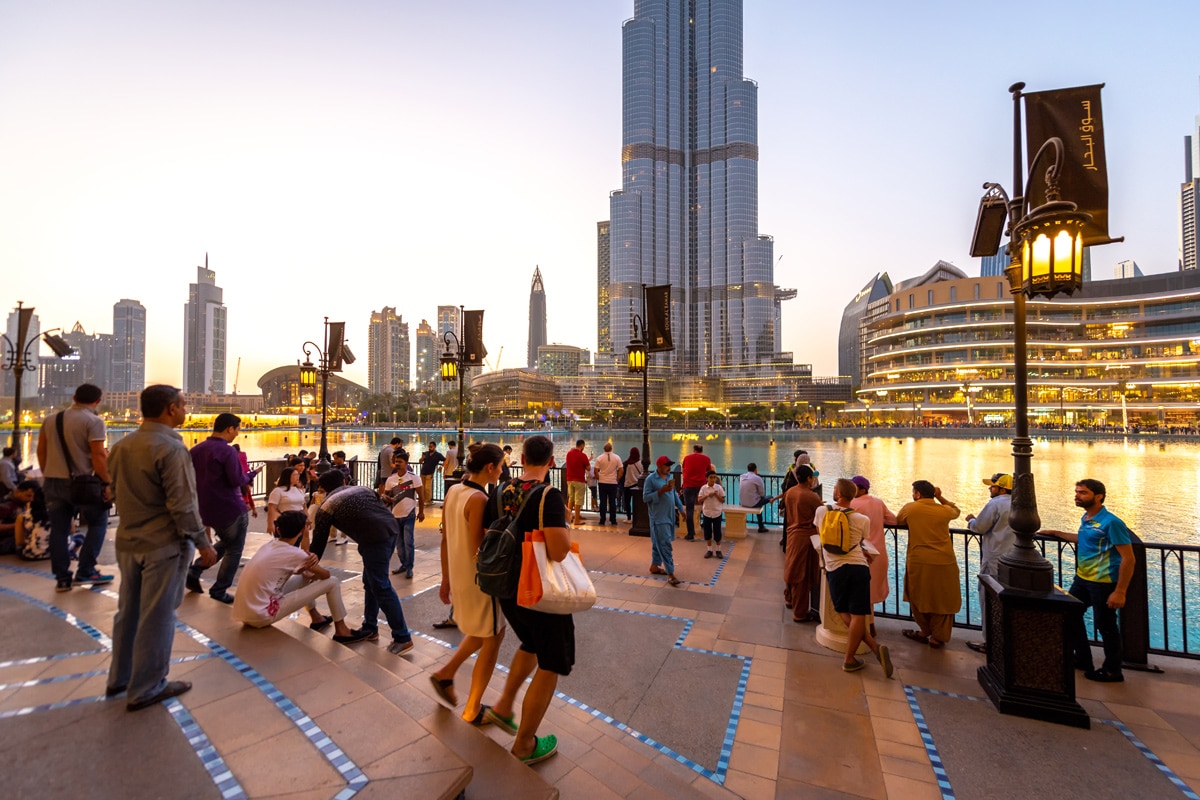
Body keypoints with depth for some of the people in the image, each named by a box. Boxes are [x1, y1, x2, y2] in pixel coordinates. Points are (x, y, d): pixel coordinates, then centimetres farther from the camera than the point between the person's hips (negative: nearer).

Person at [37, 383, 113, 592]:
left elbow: (41, 451, 16)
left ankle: (62, 579, 14)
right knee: (98, 522, 8)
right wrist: (106, 483, -11)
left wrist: (47, 475, 25)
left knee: (58, 530, 10)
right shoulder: (93, 421, -13)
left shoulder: (50, 419, 10)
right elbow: (99, 455, -18)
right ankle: (85, 571, 7)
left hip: (52, 481, 7)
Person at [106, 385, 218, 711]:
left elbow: (115, 493, 16)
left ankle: (119, 678, 36)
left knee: (128, 611, 21)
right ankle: (145, 689, 17)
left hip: (127, 541, 8)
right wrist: (203, 543, -13)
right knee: (156, 617, 5)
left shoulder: (123, 445, 5)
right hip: (163, 545, -8)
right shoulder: (171, 448, -21)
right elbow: (182, 505, -22)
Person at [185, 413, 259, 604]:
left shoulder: (195, 450, 6)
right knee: (234, 550, 6)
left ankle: (194, 572, 16)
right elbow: (237, 480, -22)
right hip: (231, 508, -8)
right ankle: (219, 591, 11)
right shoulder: (227, 451, -18)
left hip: (207, 509, 8)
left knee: (225, 543, 27)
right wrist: (250, 476, -3)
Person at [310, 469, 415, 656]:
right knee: (371, 582, 22)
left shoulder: (327, 506, 14)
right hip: (390, 529, 7)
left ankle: (402, 638, 4)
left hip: (374, 538, -7)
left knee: (381, 588, 0)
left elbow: (319, 540, 20)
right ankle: (370, 628, 34)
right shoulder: (361, 488, 26)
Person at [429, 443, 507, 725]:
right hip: (479, 578, -8)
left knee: (482, 632, 29)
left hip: (458, 575, 9)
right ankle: (472, 710, 25)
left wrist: (446, 579, 14)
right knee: (493, 638, 12)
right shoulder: (479, 499, -24)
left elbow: (445, 539, 7)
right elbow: (478, 549, -24)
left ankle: (446, 674, 34)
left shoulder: (453, 491, 1)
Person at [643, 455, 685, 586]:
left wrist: (680, 508, 15)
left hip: (670, 516, 7)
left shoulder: (669, 476, 9)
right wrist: (661, 491, -23)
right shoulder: (651, 479, -13)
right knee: (665, 544, -7)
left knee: (659, 543, 17)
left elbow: (674, 494, 18)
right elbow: (645, 497, -14)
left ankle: (654, 566, 30)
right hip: (659, 517, -7)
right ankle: (670, 574, -3)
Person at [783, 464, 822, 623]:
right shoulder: (811, 496, -19)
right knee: (802, 574, 1)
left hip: (792, 534, 7)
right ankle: (800, 613, 11)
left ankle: (790, 599, 39)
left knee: (792, 568, 22)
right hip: (806, 536, -7)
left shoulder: (789, 493, 3)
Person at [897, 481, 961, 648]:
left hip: (918, 562, -2)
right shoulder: (944, 511, 0)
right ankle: (937, 637, 21)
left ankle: (925, 632, 27)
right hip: (944, 563, 2)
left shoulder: (910, 508, -4)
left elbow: (898, 520, 14)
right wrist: (940, 497, 18)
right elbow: (956, 510, 23)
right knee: (942, 600, 14)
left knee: (919, 598, 17)